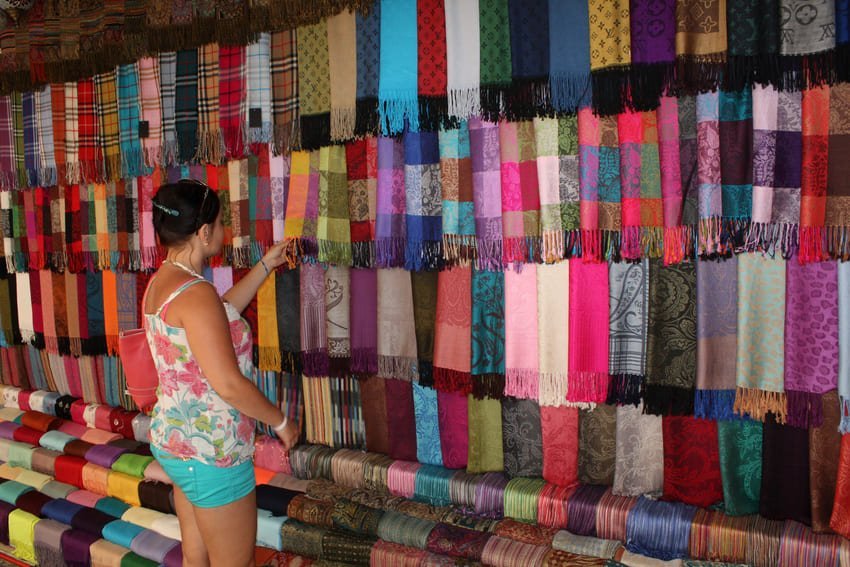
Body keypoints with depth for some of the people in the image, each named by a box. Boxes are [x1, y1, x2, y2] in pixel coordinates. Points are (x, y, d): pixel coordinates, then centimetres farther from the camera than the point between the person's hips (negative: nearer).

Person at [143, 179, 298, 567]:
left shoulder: (161, 281, 4)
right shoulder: (194, 292, -25)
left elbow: (219, 315, 20)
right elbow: (228, 385, -28)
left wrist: (266, 265, 21)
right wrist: (281, 421, -12)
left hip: (175, 439, 9)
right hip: (210, 452, -9)